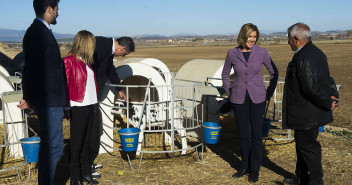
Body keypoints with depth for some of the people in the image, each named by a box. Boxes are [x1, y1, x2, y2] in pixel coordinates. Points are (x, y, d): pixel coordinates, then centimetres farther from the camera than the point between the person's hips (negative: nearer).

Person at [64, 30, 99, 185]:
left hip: (89, 106, 7)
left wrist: (93, 101, 11)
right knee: (76, 143, 2)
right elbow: (65, 85, -12)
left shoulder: (86, 61, 14)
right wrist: (66, 105, -14)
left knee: (85, 142, 16)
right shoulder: (69, 61, -10)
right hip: (78, 107, -7)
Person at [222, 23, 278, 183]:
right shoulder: (232, 53, -4)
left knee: (256, 133, 2)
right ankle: (245, 166, 26)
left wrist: (269, 93, 4)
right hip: (239, 99, 1)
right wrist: (229, 93, 7)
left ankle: (255, 169, 15)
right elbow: (225, 74, 12)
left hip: (257, 98, -1)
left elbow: (273, 72, 7)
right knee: (243, 134, 9)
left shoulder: (261, 52, -6)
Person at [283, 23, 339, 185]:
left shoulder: (303, 58, -24)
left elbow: (312, 88, -29)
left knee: (308, 146, 3)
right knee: (303, 143, 21)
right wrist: (333, 96, 2)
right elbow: (328, 79, 15)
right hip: (313, 113, 11)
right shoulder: (317, 53, 10)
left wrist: (328, 103, -15)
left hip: (306, 114, -11)